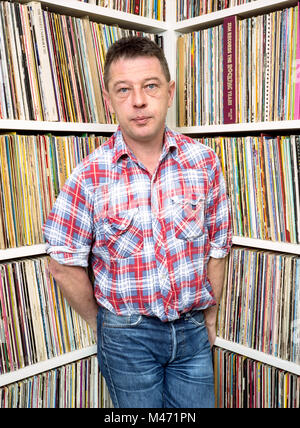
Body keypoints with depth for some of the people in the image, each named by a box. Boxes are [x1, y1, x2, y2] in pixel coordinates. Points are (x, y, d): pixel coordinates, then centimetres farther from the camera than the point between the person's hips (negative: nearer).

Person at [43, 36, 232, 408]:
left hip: (192, 329, 2)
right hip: (127, 334, -1)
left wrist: (209, 317, 7)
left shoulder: (204, 161, -6)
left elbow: (216, 246, 2)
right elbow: (64, 265, -6)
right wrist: (101, 323, 2)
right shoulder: (90, 176, -12)